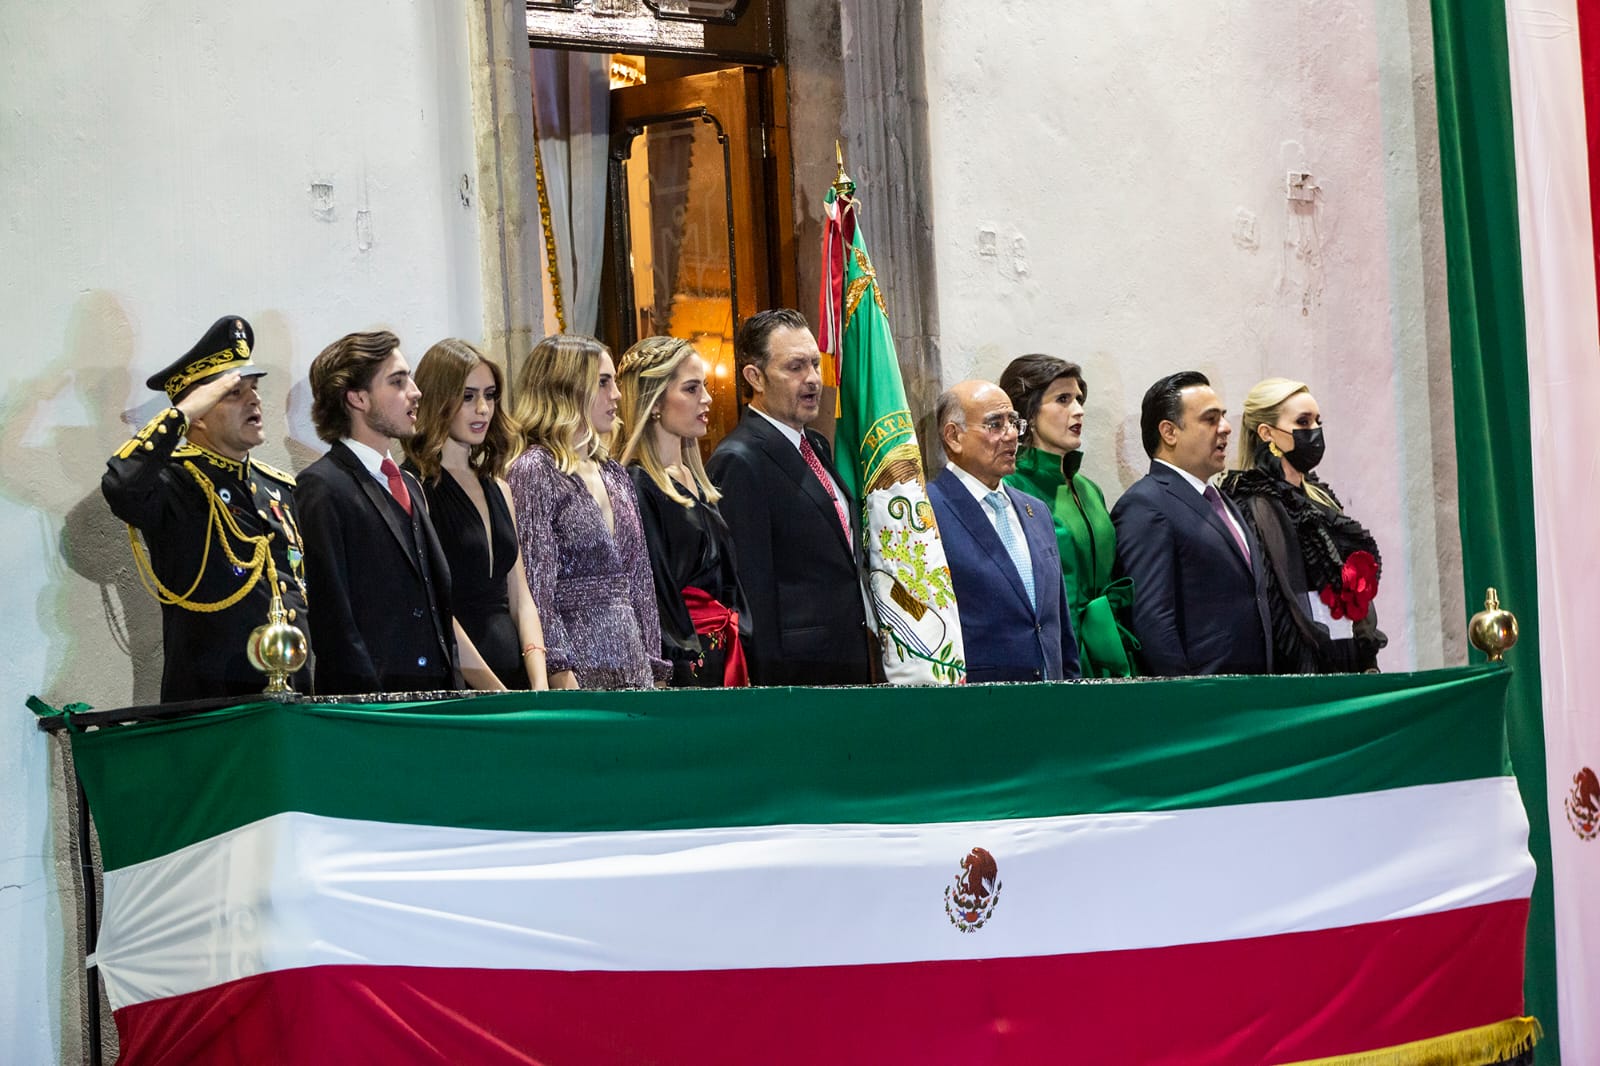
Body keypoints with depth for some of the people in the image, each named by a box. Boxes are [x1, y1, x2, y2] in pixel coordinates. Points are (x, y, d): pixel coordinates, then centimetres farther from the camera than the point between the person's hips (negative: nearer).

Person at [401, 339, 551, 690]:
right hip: (452, 684, -6)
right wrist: (496, 695, -15)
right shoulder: (415, 486, -6)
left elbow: (520, 598, 13)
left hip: (513, 672, 6)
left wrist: (539, 684, -2)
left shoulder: (497, 488, 16)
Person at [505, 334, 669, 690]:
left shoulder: (614, 475, 16)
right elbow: (535, 586, -13)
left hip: (633, 665, 7)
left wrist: (655, 667, 12)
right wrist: (560, 674, -19)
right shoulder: (533, 471, -7)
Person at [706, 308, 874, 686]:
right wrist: (770, 684, -19)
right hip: (796, 669, -8)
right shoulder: (738, 462, -12)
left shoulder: (818, 448, 17)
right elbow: (750, 590, -16)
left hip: (850, 666, 8)